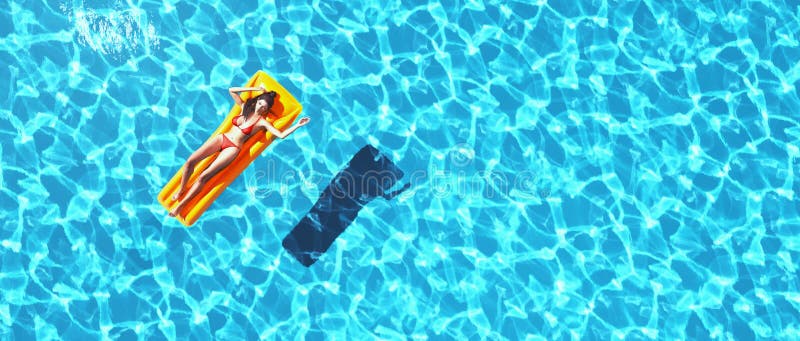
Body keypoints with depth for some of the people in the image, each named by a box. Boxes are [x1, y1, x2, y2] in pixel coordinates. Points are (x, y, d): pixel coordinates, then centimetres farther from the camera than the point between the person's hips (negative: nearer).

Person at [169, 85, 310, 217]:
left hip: (233, 148, -5)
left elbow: (281, 135, -16)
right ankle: (180, 191, 11)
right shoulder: (245, 107, 8)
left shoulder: (262, 122, -6)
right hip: (222, 137, 5)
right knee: (190, 161, -11)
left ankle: (180, 205, -5)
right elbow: (232, 91, 10)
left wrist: (298, 125, -23)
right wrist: (256, 89, 7)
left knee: (203, 177, -16)